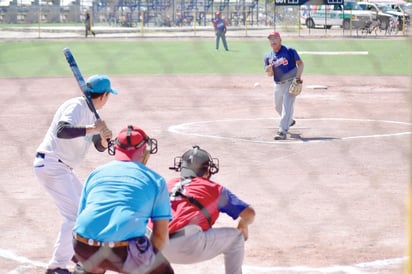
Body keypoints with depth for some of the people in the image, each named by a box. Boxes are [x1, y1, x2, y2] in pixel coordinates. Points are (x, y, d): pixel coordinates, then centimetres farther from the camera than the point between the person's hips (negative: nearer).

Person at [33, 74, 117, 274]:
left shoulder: (90, 113, 13)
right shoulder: (76, 107, -16)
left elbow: (100, 147, 12)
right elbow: (62, 130, -34)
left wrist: (104, 138, -9)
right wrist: (91, 129, -37)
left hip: (61, 168, 11)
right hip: (50, 165, -11)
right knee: (75, 213, -16)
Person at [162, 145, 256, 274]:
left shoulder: (169, 185, 28)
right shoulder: (214, 188, 19)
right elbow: (249, 213, 20)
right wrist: (243, 226, 43)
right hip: (189, 245, -4)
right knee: (235, 237, 18)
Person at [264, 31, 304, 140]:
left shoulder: (289, 51, -8)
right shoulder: (268, 56, 4)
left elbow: (300, 63, -7)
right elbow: (270, 74, 2)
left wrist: (298, 76, -22)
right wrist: (270, 69, -22)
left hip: (291, 82, -6)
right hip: (278, 85, 6)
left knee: (287, 106, -15)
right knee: (278, 107, 21)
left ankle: (283, 132, -19)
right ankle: (289, 121, 49)